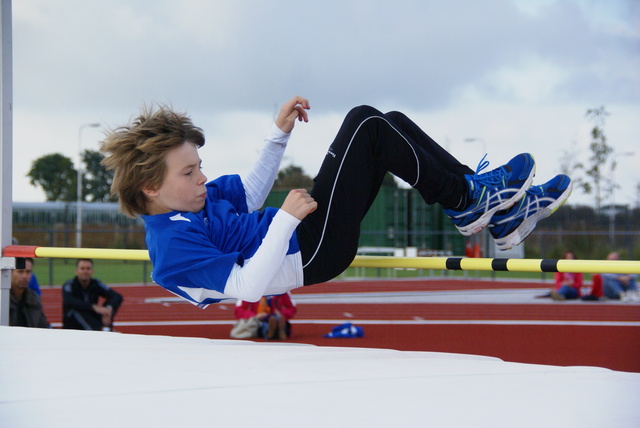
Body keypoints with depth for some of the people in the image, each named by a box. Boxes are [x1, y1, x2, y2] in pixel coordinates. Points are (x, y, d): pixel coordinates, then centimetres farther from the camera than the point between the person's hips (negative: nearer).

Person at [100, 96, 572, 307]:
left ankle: (504, 213, 7)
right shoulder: (174, 251, -23)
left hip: (296, 234, 11)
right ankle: (466, 200, 2)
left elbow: (249, 192, 23)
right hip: (312, 253, -11)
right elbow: (248, 285, -28)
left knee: (388, 124, 5)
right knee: (366, 126, -12)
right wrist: (286, 220, -27)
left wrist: (279, 133, 13)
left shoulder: (192, 198, 7)